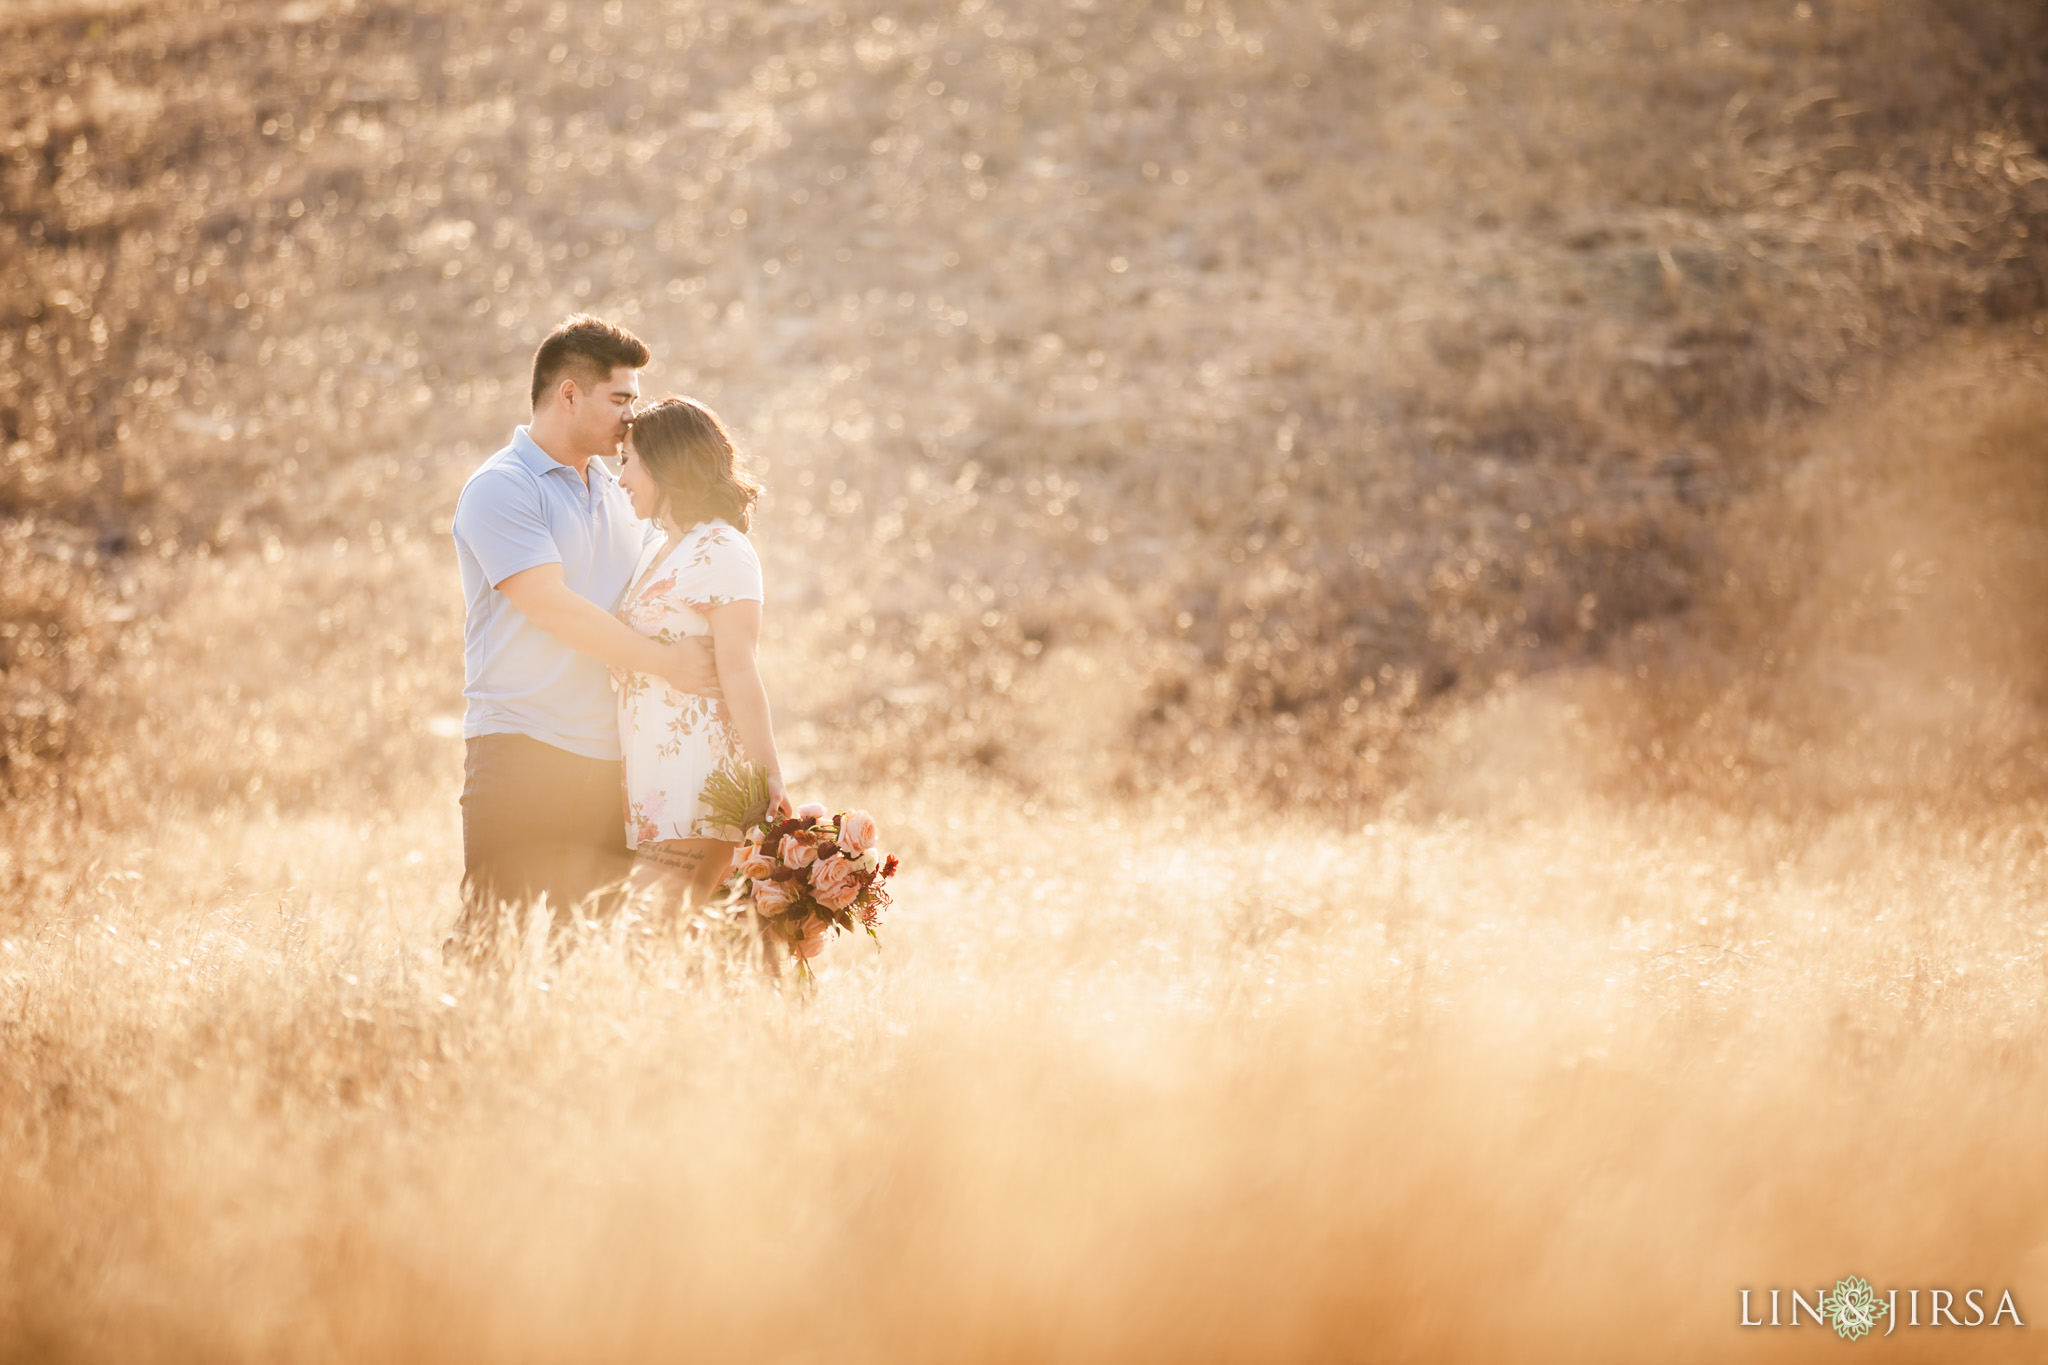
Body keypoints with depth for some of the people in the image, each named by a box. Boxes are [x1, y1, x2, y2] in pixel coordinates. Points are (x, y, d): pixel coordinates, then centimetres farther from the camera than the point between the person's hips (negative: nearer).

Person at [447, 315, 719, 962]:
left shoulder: (618, 494, 19)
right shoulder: (501, 489, -5)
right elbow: (552, 606, -14)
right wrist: (664, 662, -13)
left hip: (610, 757, 7)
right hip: (520, 753, -7)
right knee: (498, 934, -9)